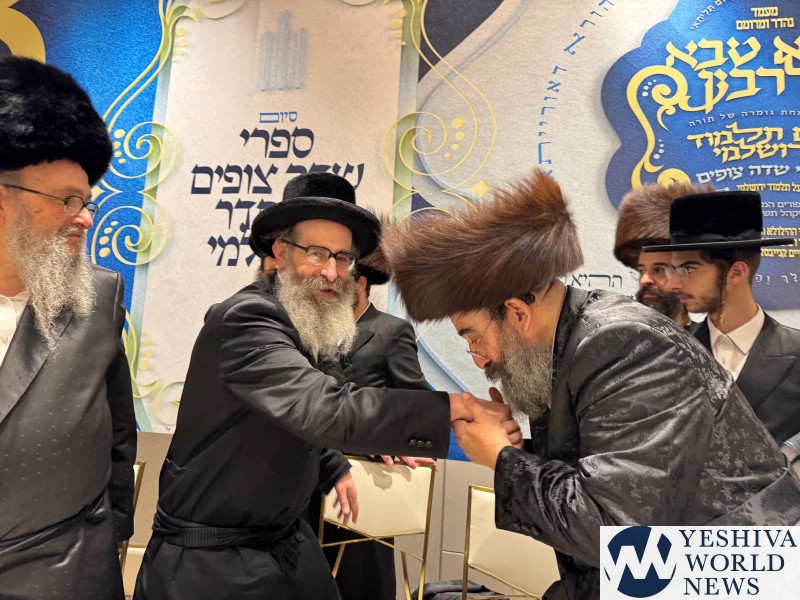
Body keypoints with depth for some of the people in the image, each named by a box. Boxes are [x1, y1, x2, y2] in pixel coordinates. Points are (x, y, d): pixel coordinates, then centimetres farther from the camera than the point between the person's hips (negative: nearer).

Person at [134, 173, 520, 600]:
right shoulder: (246, 319, -25)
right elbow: (324, 410, -38)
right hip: (210, 559, -7)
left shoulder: (310, 328, 2)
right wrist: (454, 407, -40)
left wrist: (334, 469, 4)